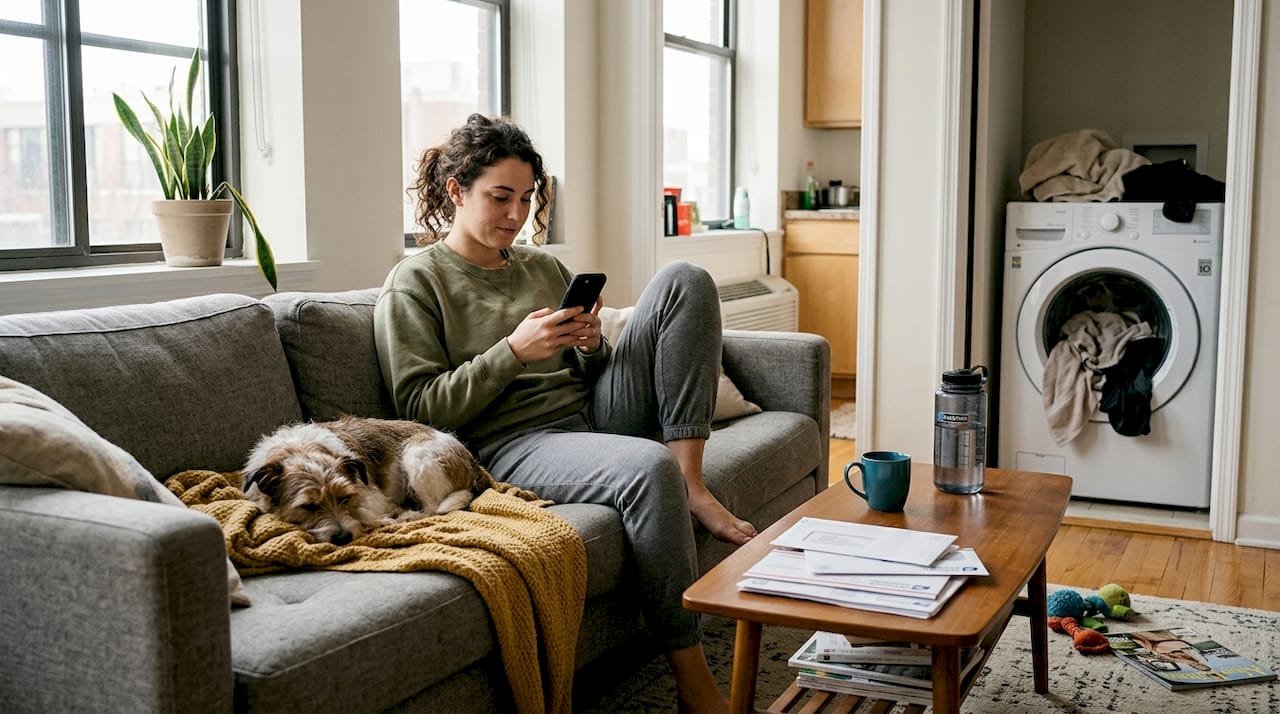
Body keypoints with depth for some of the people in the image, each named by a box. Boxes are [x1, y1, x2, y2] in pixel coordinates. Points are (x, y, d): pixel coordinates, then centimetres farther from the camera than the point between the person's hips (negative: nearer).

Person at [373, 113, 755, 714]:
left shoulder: (544, 267, 20)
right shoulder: (414, 285, 2)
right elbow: (420, 408, -7)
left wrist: (591, 346, -3)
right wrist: (514, 351, -16)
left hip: (592, 413, 7)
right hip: (512, 445, -6)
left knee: (684, 280, -8)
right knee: (650, 466, -37)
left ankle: (691, 485, -15)